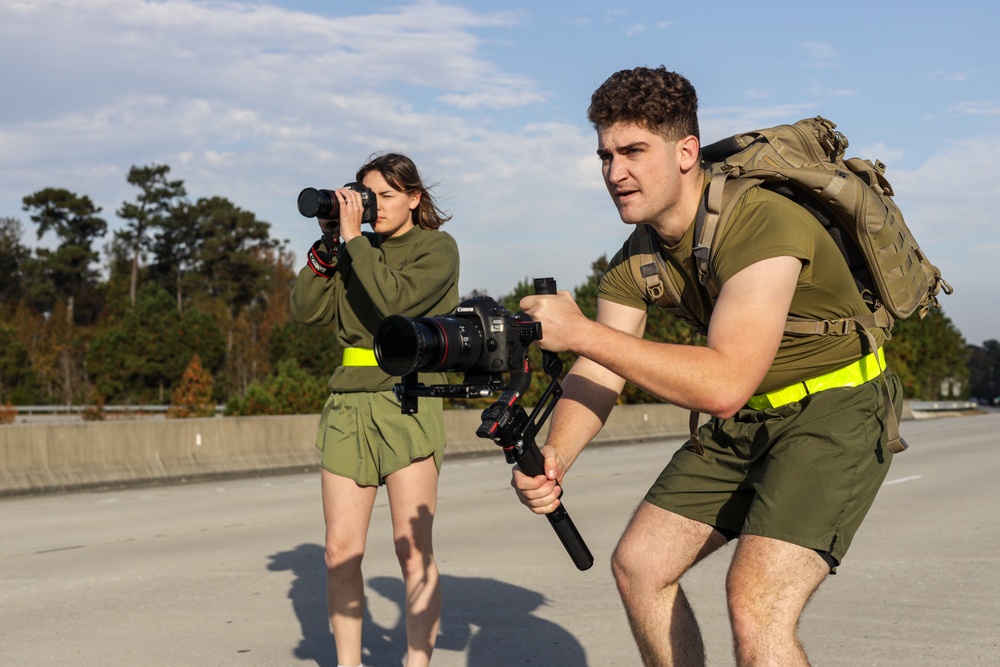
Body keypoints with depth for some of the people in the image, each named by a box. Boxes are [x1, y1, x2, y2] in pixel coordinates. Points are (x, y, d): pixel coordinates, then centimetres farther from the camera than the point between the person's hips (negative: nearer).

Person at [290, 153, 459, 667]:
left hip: (407, 406, -4)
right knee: (341, 551, 1)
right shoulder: (358, 252, 17)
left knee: (413, 550, -6)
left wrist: (353, 238, -9)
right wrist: (328, 243, 2)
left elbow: (393, 302, -14)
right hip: (348, 406, 5)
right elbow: (305, 310, 8)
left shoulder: (437, 249, 3)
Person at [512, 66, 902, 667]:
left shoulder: (762, 224, -28)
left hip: (835, 414, -8)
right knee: (639, 564, 7)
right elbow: (597, 378, -7)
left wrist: (581, 332, -36)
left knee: (756, 600, -25)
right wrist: (553, 455, -28)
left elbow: (724, 383, -35)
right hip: (744, 423, 8)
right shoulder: (636, 261, -2)